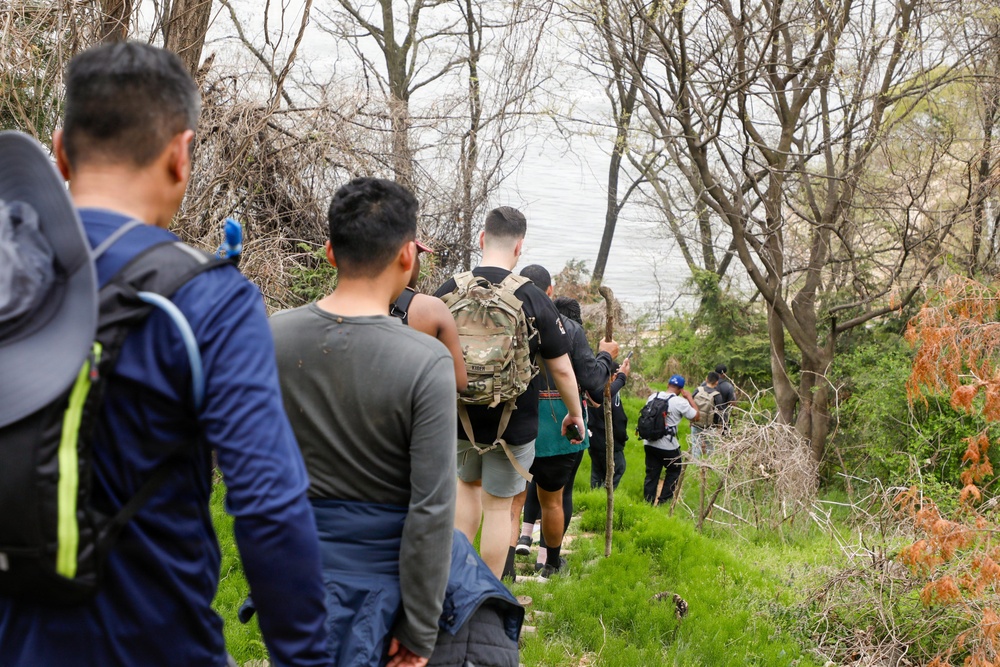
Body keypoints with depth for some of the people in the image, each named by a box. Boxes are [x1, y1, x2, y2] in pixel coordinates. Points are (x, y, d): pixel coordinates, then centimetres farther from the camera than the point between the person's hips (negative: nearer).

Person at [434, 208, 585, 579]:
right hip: (513, 424, -2)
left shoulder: (447, 291, -6)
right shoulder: (534, 300, -12)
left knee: (467, 484, 27)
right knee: (499, 507, 10)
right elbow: (561, 369, -6)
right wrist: (575, 413, 10)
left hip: (458, 419, 3)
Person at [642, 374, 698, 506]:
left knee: (651, 473, 13)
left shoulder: (653, 396, 3)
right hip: (668, 446, -5)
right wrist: (690, 398, 6)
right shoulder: (680, 402, -13)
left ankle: (648, 500, 14)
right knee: (674, 471, 16)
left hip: (649, 443, 5)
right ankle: (664, 500, 15)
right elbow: (696, 416, -3)